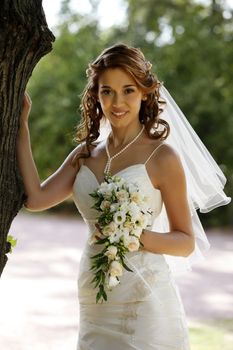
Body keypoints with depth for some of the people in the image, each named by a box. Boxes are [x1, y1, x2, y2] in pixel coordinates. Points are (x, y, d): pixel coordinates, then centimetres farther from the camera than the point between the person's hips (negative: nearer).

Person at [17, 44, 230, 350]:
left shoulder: (162, 157, -8)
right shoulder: (86, 153, 8)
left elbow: (186, 243, -4)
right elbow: (35, 198, -4)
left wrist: (138, 237, -22)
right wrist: (21, 125, -1)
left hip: (143, 299, -5)